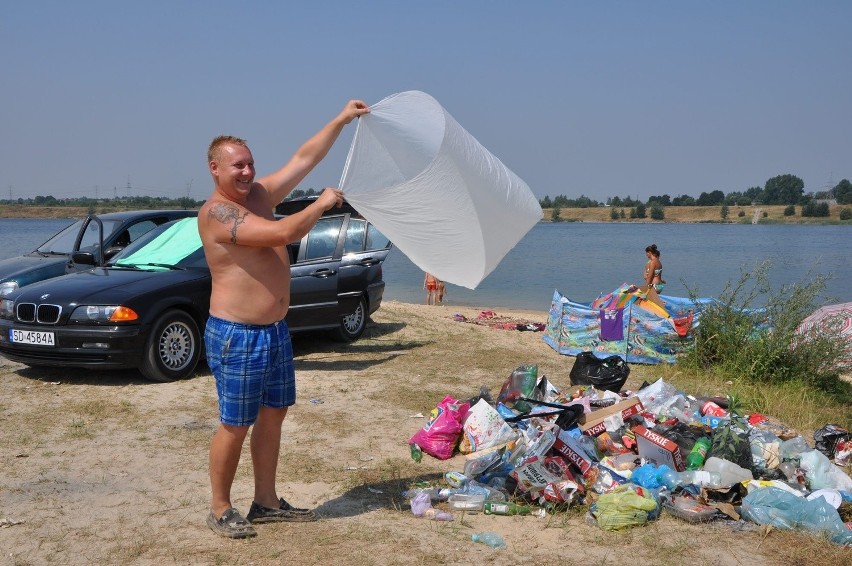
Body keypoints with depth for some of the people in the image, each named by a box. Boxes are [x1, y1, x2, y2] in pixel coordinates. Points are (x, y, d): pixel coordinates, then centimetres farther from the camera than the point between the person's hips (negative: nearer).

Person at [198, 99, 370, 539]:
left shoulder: (260, 194, 8)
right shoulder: (216, 212, -17)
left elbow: (304, 158, 12)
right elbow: (283, 233, -26)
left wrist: (342, 119, 7)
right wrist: (322, 204, -12)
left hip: (275, 330, 9)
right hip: (237, 336, -9)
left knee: (273, 415, 14)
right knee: (235, 425, 0)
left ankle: (266, 502, 26)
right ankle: (220, 510, 15)